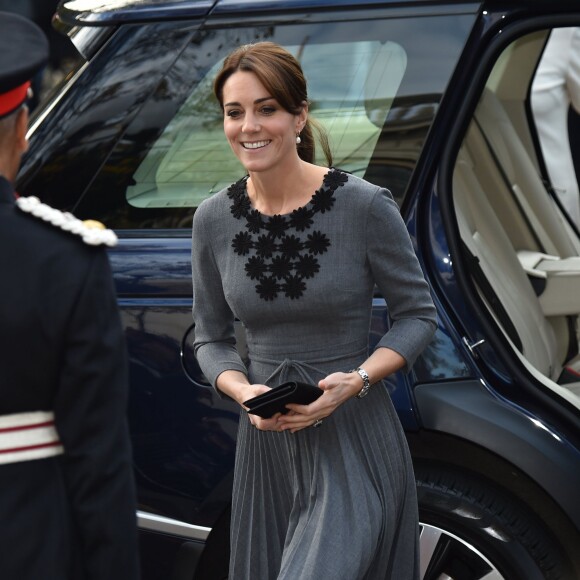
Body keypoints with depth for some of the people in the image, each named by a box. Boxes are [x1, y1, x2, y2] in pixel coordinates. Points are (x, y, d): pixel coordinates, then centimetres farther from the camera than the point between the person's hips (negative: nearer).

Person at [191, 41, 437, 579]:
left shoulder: (366, 205, -14)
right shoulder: (213, 219, -3)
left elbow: (417, 314, -4)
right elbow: (211, 338, 8)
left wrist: (357, 380, -19)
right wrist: (244, 392, -12)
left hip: (354, 433, -4)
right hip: (266, 436, 4)